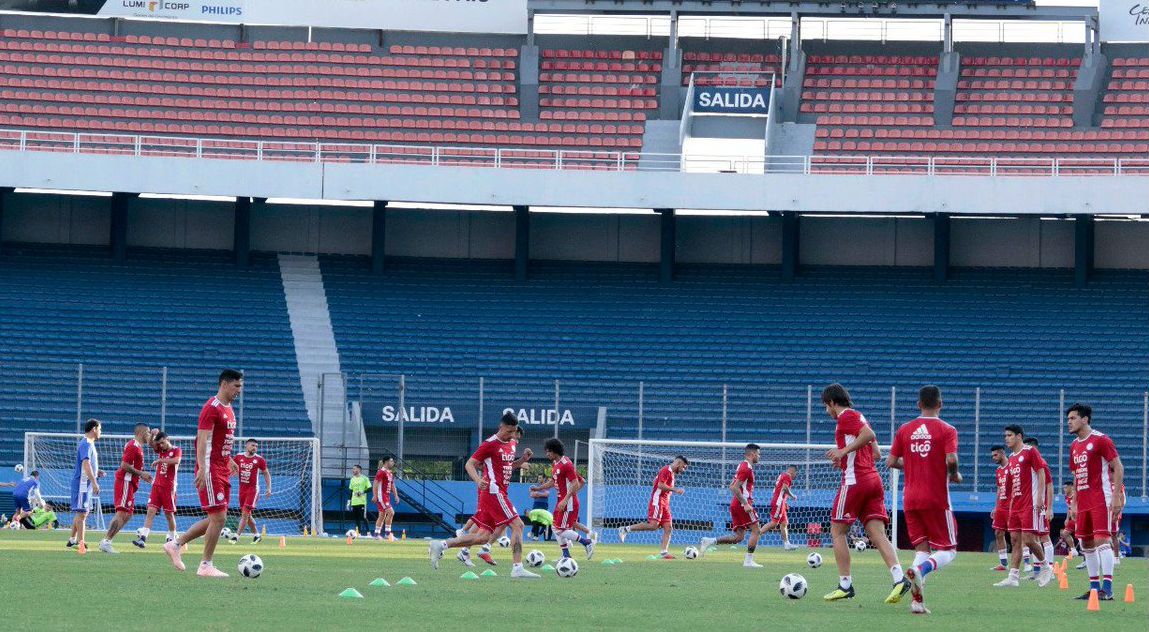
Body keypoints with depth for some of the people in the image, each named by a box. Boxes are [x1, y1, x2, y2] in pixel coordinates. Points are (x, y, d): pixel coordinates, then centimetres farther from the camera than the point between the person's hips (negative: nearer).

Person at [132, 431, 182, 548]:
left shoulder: (176, 450, -3)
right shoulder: (161, 450, 14)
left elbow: (176, 461, -21)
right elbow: (151, 444, 3)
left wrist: (160, 460, -21)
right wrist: (153, 435, -14)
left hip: (168, 487, -5)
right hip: (157, 485, 5)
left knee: (169, 513, 3)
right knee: (151, 511, -6)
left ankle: (172, 538, 17)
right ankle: (142, 537, -15)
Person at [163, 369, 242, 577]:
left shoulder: (228, 409, 16)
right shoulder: (212, 408, -13)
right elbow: (203, 439, -21)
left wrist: (229, 462, 28)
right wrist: (202, 469, -29)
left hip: (222, 471, 10)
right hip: (210, 470, -10)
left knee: (216, 519, 11)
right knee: (218, 517, -10)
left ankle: (175, 545, 20)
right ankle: (206, 566, -3)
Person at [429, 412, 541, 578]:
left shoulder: (512, 444, 16)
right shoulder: (490, 444, -10)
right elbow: (470, 464, -9)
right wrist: (478, 480, -27)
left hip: (500, 492, 9)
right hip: (494, 491, -9)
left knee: (483, 536, 6)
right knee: (517, 525, -12)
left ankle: (440, 545, 9)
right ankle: (518, 569, -12)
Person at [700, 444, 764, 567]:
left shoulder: (742, 466, 18)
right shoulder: (747, 468, -12)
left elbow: (732, 487, 24)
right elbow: (734, 487, -20)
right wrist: (746, 504, -23)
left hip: (735, 505, 9)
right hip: (743, 504, -9)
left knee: (738, 537, 7)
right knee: (756, 530, -4)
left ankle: (710, 541, -2)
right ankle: (749, 560, -6)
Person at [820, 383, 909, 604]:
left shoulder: (846, 417, -4)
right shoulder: (859, 418, 23)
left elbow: (869, 434, -21)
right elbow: (876, 454, 23)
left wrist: (844, 451, -15)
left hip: (854, 480, -8)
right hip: (873, 480, 8)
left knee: (837, 531, 4)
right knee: (877, 534, -3)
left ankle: (845, 585, 3)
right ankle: (899, 578, -21)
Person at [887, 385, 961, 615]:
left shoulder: (905, 430, 6)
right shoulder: (946, 430, -7)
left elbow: (891, 461, 5)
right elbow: (951, 459, -20)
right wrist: (955, 475, 1)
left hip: (910, 499, 4)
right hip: (936, 499, -4)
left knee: (922, 548, 11)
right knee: (948, 550, 4)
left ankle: (917, 599, -7)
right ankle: (919, 570, -27)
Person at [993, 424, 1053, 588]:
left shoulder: (1030, 451, -5)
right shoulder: (1012, 458, 18)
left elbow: (1041, 473, -10)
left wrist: (1040, 497, -18)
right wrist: (1011, 505, 20)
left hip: (1031, 505, -8)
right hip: (1016, 505, 8)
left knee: (1028, 539, -11)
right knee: (1015, 540, 3)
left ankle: (1046, 567, 10)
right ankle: (1013, 577, 2)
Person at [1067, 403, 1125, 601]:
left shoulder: (1100, 440, -8)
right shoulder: (1074, 446, 16)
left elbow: (1118, 468, -10)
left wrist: (1116, 497, -17)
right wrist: (1074, 504, 19)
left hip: (1101, 500, -8)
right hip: (1083, 501, 8)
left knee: (1102, 540, -15)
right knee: (1086, 544, 8)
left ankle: (1107, 589, -18)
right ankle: (1095, 587, 14)